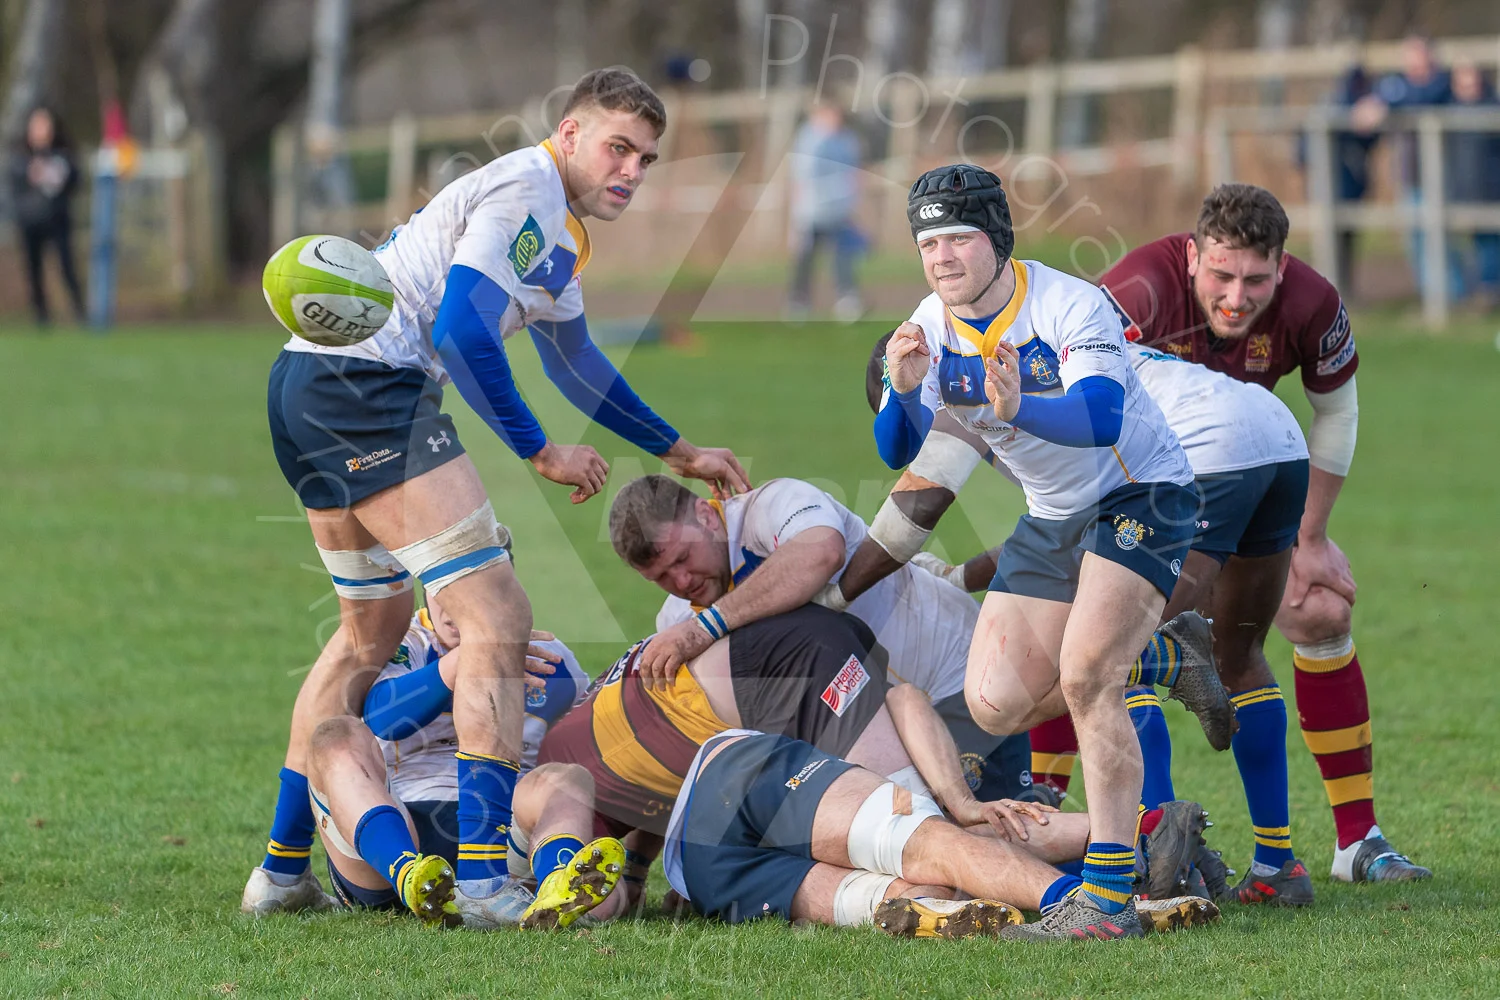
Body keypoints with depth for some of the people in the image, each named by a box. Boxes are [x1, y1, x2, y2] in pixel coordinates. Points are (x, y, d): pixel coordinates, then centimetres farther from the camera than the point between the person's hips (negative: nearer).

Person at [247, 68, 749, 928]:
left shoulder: (560, 227, 23)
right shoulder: (526, 192, -10)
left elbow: (573, 359, 36)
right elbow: (461, 331, -20)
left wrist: (680, 453, 38)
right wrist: (542, 453, -13)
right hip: (366, 382, -11)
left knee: (372, 630, 23)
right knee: (496, 619, -13)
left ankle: (281, 866, 27)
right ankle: (484, 880, -21)